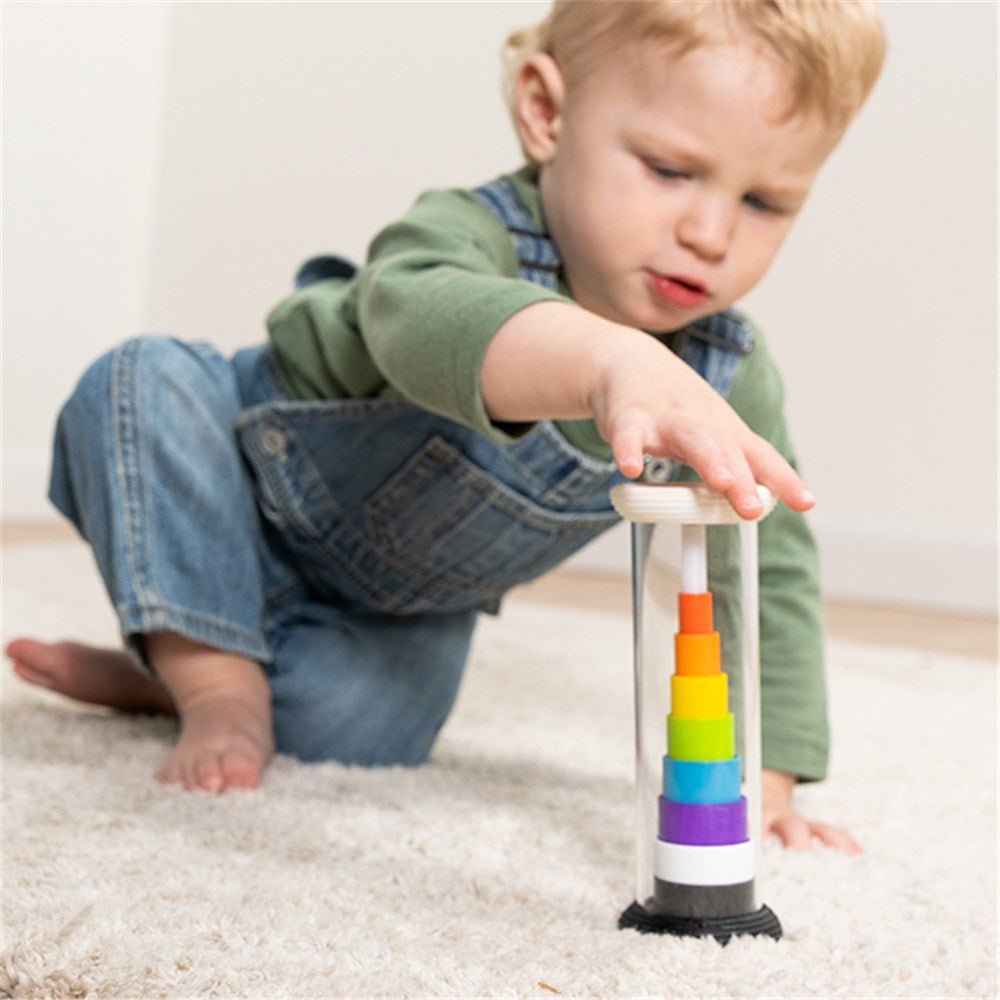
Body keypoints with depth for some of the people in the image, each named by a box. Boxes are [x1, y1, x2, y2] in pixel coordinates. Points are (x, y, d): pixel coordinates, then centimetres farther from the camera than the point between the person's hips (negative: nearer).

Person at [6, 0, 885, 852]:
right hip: (263, 481, -3)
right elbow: (415, 315, -65)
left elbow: (772, 577, -14)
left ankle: (155, 674, 9)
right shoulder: (473, 236, -39)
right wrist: (609, 363, -85)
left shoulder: (731, 386, -22)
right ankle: (215, 678, -20)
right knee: (141, 385, -30)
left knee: (352, 736, -20)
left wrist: (761, 773, -24)